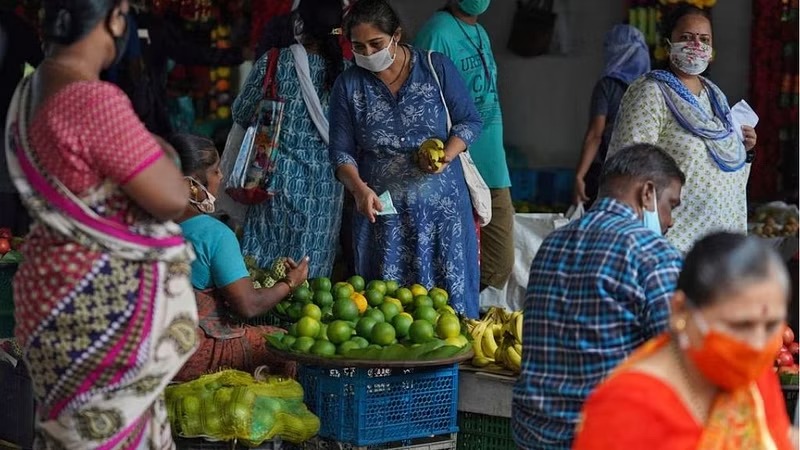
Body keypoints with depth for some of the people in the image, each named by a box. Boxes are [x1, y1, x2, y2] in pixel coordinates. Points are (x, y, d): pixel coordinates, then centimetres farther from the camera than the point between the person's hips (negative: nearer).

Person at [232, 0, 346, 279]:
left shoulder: (274, 62, -9)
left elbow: (242, 114, 1)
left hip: (281, 178, -1)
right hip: (325, 186, 2)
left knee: (265, 260, 8)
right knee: (313, 269, 9)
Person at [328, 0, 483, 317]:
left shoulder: (437, 68, 0)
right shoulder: (348, 85, 3)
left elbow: (469, 121, 5)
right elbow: (342, 151, 2)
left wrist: (446, 156, -14)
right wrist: (359, 189, -17)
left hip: (441, 207, -1)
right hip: (381, 210, 1)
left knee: (451, 300, 0)